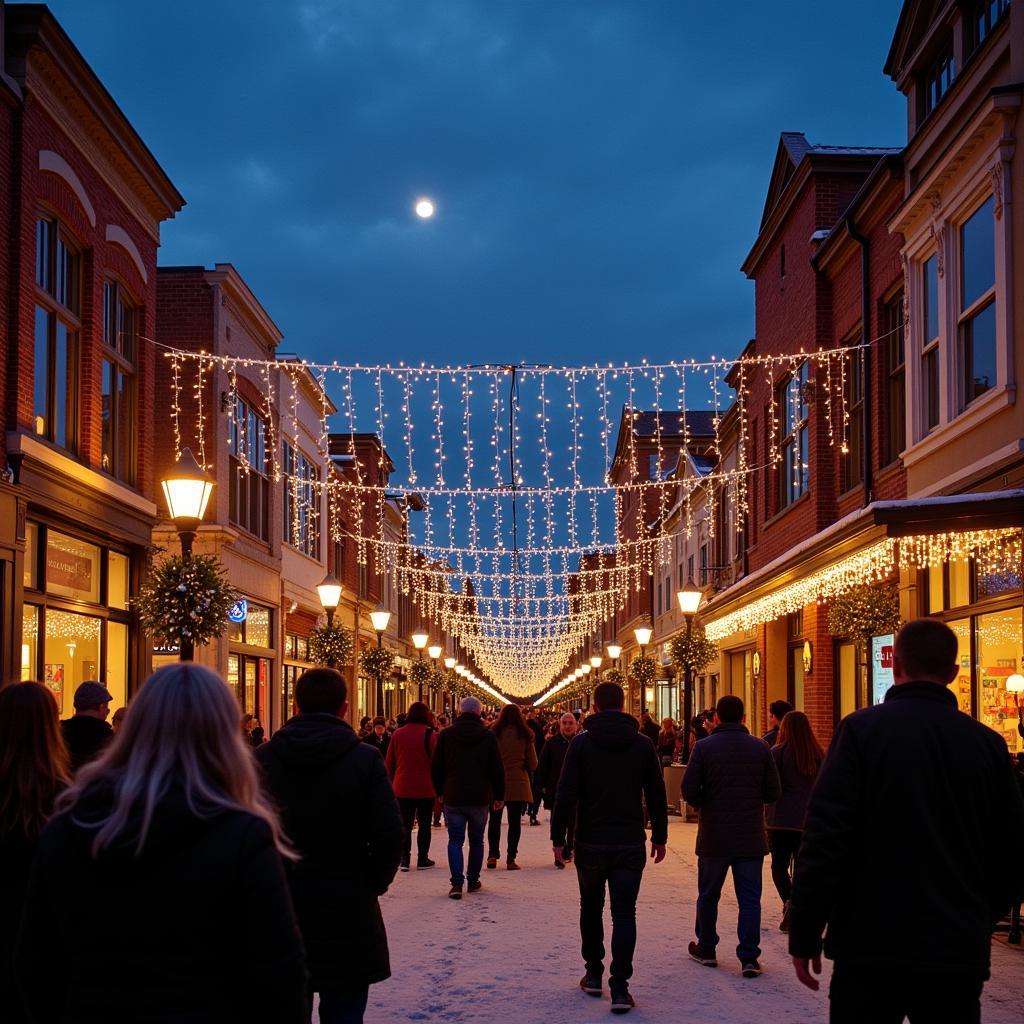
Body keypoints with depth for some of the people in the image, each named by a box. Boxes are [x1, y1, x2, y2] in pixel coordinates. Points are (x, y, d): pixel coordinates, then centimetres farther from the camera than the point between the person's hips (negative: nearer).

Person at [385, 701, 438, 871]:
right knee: (424, 824, 9)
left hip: (402, 788, 2)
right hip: (425, 788, -2)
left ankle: (404, 858, 1)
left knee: (405, 824, 8)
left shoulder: (398, 733, 1)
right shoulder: (430, 734, -10)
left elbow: (389, 762, 6)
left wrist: (392, 781, 16)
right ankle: (422, 859, 11)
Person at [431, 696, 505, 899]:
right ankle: (473, 881, 19)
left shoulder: (446, 735, -2)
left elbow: (436, 768, 2)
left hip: (453, 798, 0)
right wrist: (499, 796, 7)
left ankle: (457, 883, -11)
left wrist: (440, 791, 15)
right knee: (476, 841, 14)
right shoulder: (488, 736, -4)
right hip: (480, 798, 0)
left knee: (455, 840, 2)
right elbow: (497, 769, -2)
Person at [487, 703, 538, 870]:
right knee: (515, 821, 5)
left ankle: (493, 855, 5)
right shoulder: (525, 735, -1)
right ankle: (511, 859, 3)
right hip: (518, 784, 0)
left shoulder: (494, 733, -4)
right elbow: (533, 763, 4)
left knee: (495, 819, 12)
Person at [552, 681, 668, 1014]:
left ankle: (593, 975, 25)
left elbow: (566, 794, -9)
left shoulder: (581, 743, -6)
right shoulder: (643, 744, 0)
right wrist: (659, 837, 13)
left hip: (591, 842, 0)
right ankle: (619, 987, -8)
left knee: (591, 908, 18)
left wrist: (558, 838, -3)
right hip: (630, 843, 1)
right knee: (624, 914, 0)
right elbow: (657, 794, 4)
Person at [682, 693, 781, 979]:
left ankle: (706, 950, 26)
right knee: (749, 897, 4)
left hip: (714, 837, 0)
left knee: (708, 895, 15)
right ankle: (749, 957, -1)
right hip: (751, 837, 1)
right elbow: (773, 793, -1)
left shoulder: (703, 747, -7)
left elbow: (689, 790, -12)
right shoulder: (760, 748, -2)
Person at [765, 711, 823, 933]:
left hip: (781, 819, -3)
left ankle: (788, 902, -17)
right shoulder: (818, 754, 3)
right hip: (809, 820, 3)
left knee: (779, 865, 7)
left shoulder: (777, 752, -8)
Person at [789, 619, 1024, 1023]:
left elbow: (825, 837, -12)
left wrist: (805, 936, -5)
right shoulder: (988, 744, 2)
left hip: (871, 945, -3)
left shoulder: (861, 729, -8)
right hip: (959, 952, 3)